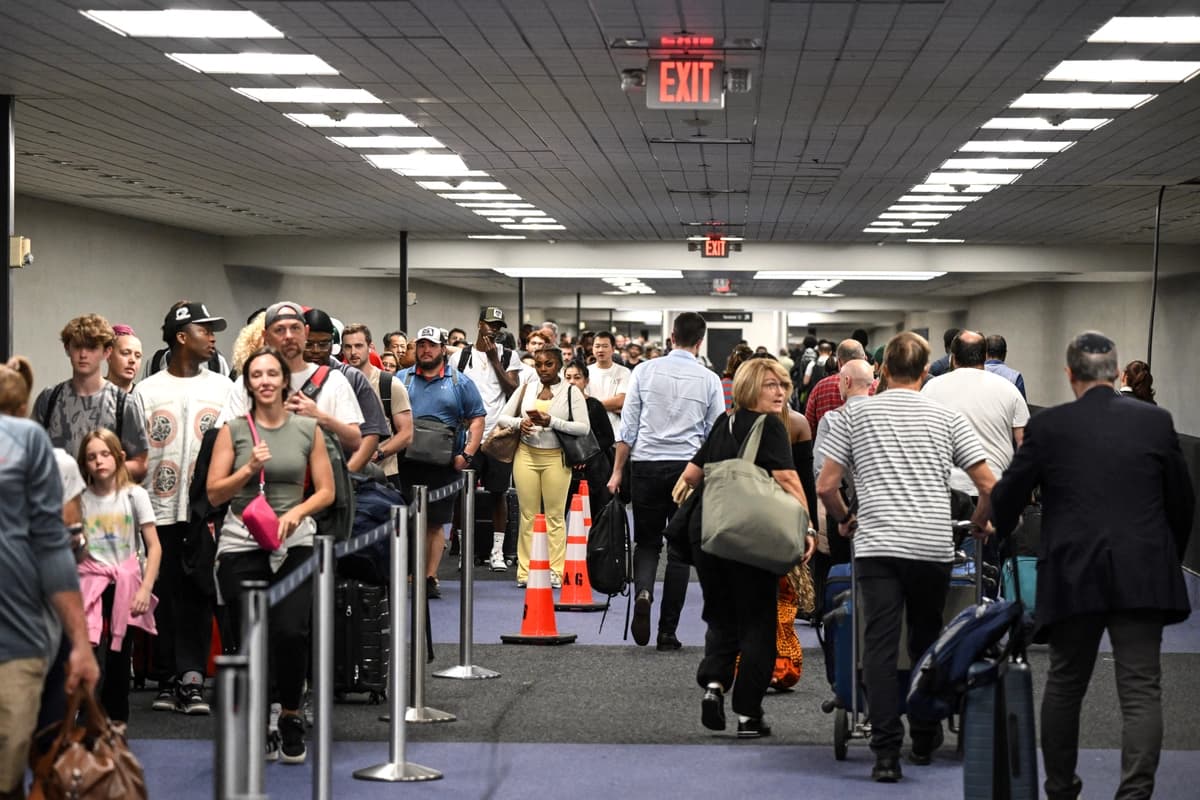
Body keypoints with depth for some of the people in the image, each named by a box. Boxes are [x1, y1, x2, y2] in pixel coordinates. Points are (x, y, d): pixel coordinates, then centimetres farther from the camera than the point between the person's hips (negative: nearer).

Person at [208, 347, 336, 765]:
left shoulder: (308, 429, 7)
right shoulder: (233, 430, 4)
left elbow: (326, 491, 8)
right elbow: (214, 493, 2)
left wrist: (297, 512, -9)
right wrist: (249, 469, -12)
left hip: (294, 542, 0)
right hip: (241, 543, 0)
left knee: (290, 632, -16)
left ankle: (291, 720, 5)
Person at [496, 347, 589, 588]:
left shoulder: (571, 392, 1)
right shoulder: (526, 390, 10)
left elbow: (584, 427, -7)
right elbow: (502, 417, 12)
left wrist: (551, 422, -17)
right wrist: (519, 422, -9)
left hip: (555, 458, -3)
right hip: (526, 455, 3)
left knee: (555, 516, -1)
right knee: (528, 515, 3)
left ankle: (555, 572, 2)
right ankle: (525, 571, 5)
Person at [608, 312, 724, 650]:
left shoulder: (645, 371, 1)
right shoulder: (709, 379, 0)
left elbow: (628, 425, 1)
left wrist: (617, 471, 6)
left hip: (646, 464, 1)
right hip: (688, 468, 0)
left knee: (646, 542, 14)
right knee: (680, 551, 7)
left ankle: (642, 593, -17)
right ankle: (668, 631, 6)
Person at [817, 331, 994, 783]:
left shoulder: (855, 415, 7)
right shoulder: (946, 418, 7)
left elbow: (826, 486, 4)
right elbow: (988, 485, 3)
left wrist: (844, 520, 23)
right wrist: (979, 522, 22)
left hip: (877, 545, -1)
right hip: (934, 546, 1)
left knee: (880, 644, -4)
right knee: (925, 643, 15)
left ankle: (887, 751, -11)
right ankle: (924, 741, 25)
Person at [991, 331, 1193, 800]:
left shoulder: (1048, 427, -2)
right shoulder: (1156, 422, 3)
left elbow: (1007, 497, 5)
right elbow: (1183, 502, 10)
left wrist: (1000, 532, 28)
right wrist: (1169, 560, 26)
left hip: (1073, 577, 0)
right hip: (1143, 577, 0)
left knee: (1064, 685, 16)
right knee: (1141, 689, -1)